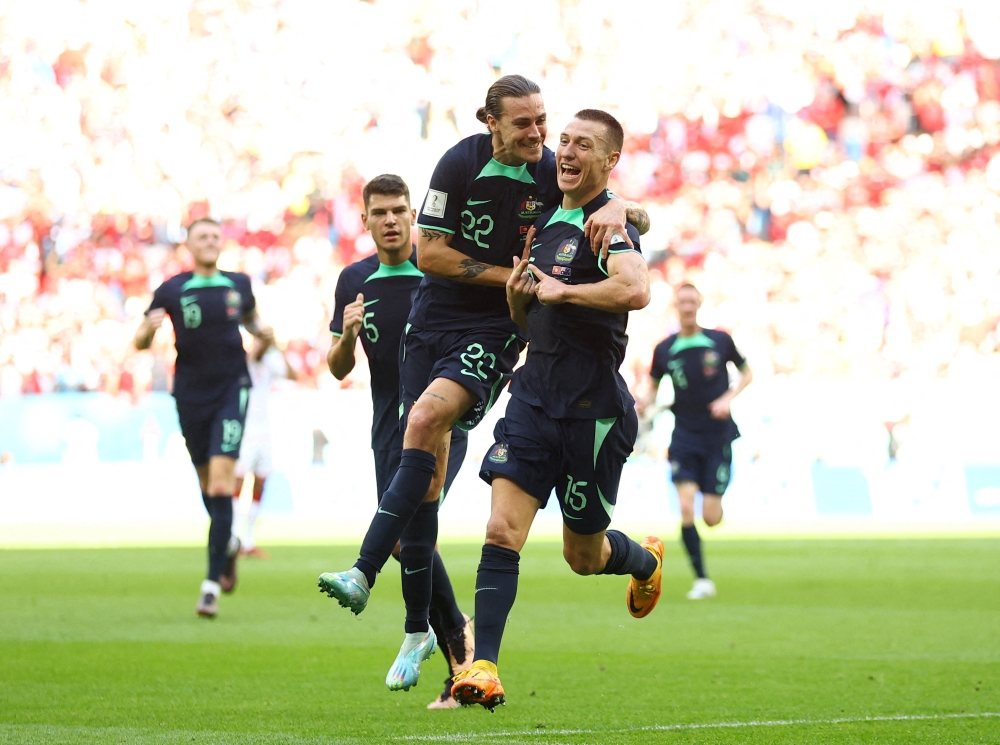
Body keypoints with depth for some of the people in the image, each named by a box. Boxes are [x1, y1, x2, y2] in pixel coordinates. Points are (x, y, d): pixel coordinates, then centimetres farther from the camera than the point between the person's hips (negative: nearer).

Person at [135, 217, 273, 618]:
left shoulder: (238, 284, 4)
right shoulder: (171, 291, -1)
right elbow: (139, 342, 3)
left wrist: (262, 331, 2)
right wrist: (150, 328, -20)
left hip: (231, 391, -1)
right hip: (191, 395, 1)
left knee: (221, 484, -14)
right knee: (207, 483, 13)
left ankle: (212, 585, -15)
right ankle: (228, 544, 45)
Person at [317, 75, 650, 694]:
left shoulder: (555, 173, -6)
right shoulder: (461, 163, -8)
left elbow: (639, 217, 1)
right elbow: (429, 251, -7)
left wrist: (618, 209, -23)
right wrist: (508, 276, -13)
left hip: (498, 330, -2)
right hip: (434, 319, 2)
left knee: (426, 419, -28)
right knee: (426, 481, 0)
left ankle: (364, 574, -33)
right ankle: (420, 628, 11)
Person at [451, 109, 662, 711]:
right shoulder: (544, 221, 15)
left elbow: (635, 290, -32)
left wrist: (563, 290, -20)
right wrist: (517, 290, 2)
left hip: (593, 402, -6)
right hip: (535, 391, 6)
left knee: (583, 557, 9)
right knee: (503, 529, -11)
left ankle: (647, 561, 43)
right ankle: (484, 667, -14)